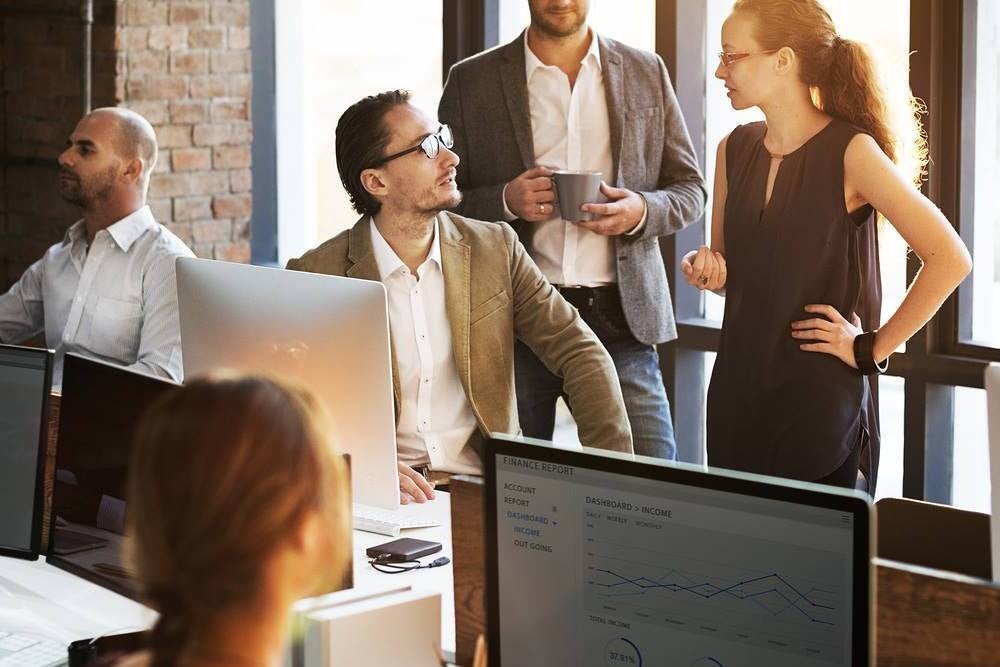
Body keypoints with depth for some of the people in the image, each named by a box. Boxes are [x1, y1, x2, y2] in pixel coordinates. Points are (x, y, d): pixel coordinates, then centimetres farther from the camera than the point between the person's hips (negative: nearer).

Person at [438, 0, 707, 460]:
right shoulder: (471, 82, 6)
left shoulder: (646, 73, 11)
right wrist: (506, 201, -12)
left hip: (619, 318, 1)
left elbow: (689, 190, 14)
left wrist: (642, 211, -8)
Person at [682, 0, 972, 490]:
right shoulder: (734, 150, 6)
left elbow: (950, 259, -16)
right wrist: (709, 271, -4)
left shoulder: (850, 151, -13)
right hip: (737, 390, 6)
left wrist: (872, 348, -12)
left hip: (820, 399, -6)